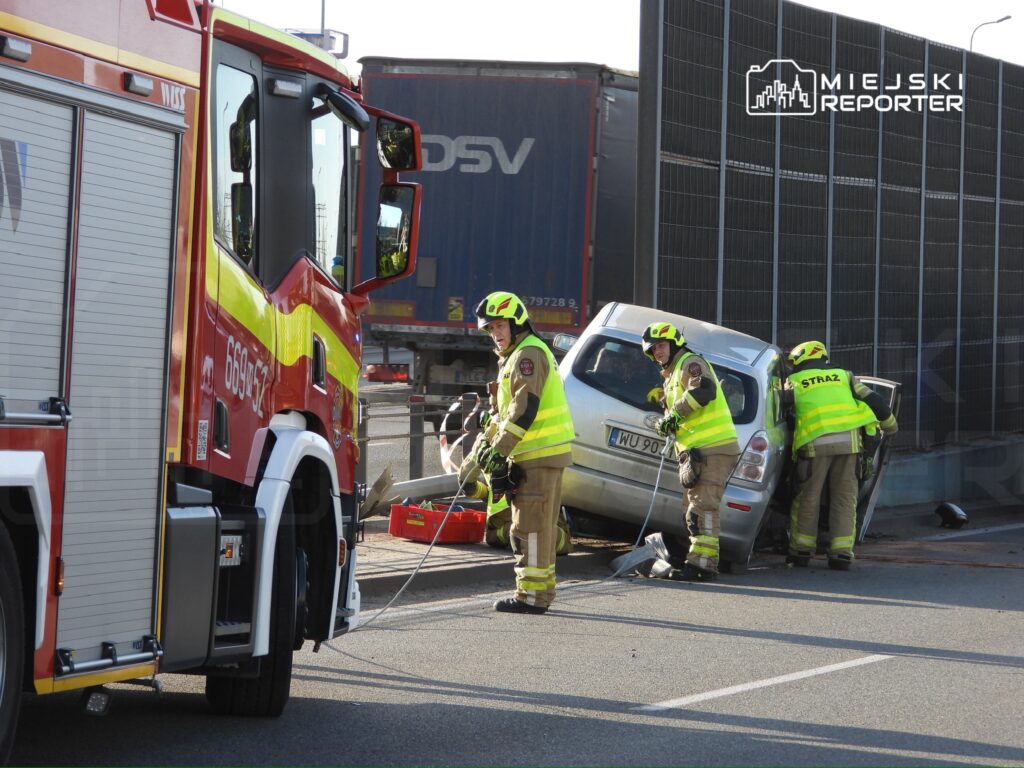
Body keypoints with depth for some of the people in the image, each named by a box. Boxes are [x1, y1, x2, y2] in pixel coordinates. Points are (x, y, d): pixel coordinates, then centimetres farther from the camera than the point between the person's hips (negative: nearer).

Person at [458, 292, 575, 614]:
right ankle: (542, 590, 21)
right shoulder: (513, 358, 23)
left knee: (530, 526, -9)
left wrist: (499, 449, -21)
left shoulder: (529, 353, -11)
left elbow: (525, 408, -21)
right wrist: (476, 456, 21)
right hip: (537, 454, 11)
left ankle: (532, 594, -9)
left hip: (540, 454, -11)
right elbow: (504, 415, 26)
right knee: (540, 526, 14)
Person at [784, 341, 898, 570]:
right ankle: (841, 553, 4)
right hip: (849, 439, 2)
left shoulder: (794, 381, 19)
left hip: (815, 441, -2)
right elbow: (874, 401, 22)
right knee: (844, 499, 9)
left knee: (807, 498, 9)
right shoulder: (843, 376, 25)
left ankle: (801, 551, 15)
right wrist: (889, 426, 34)